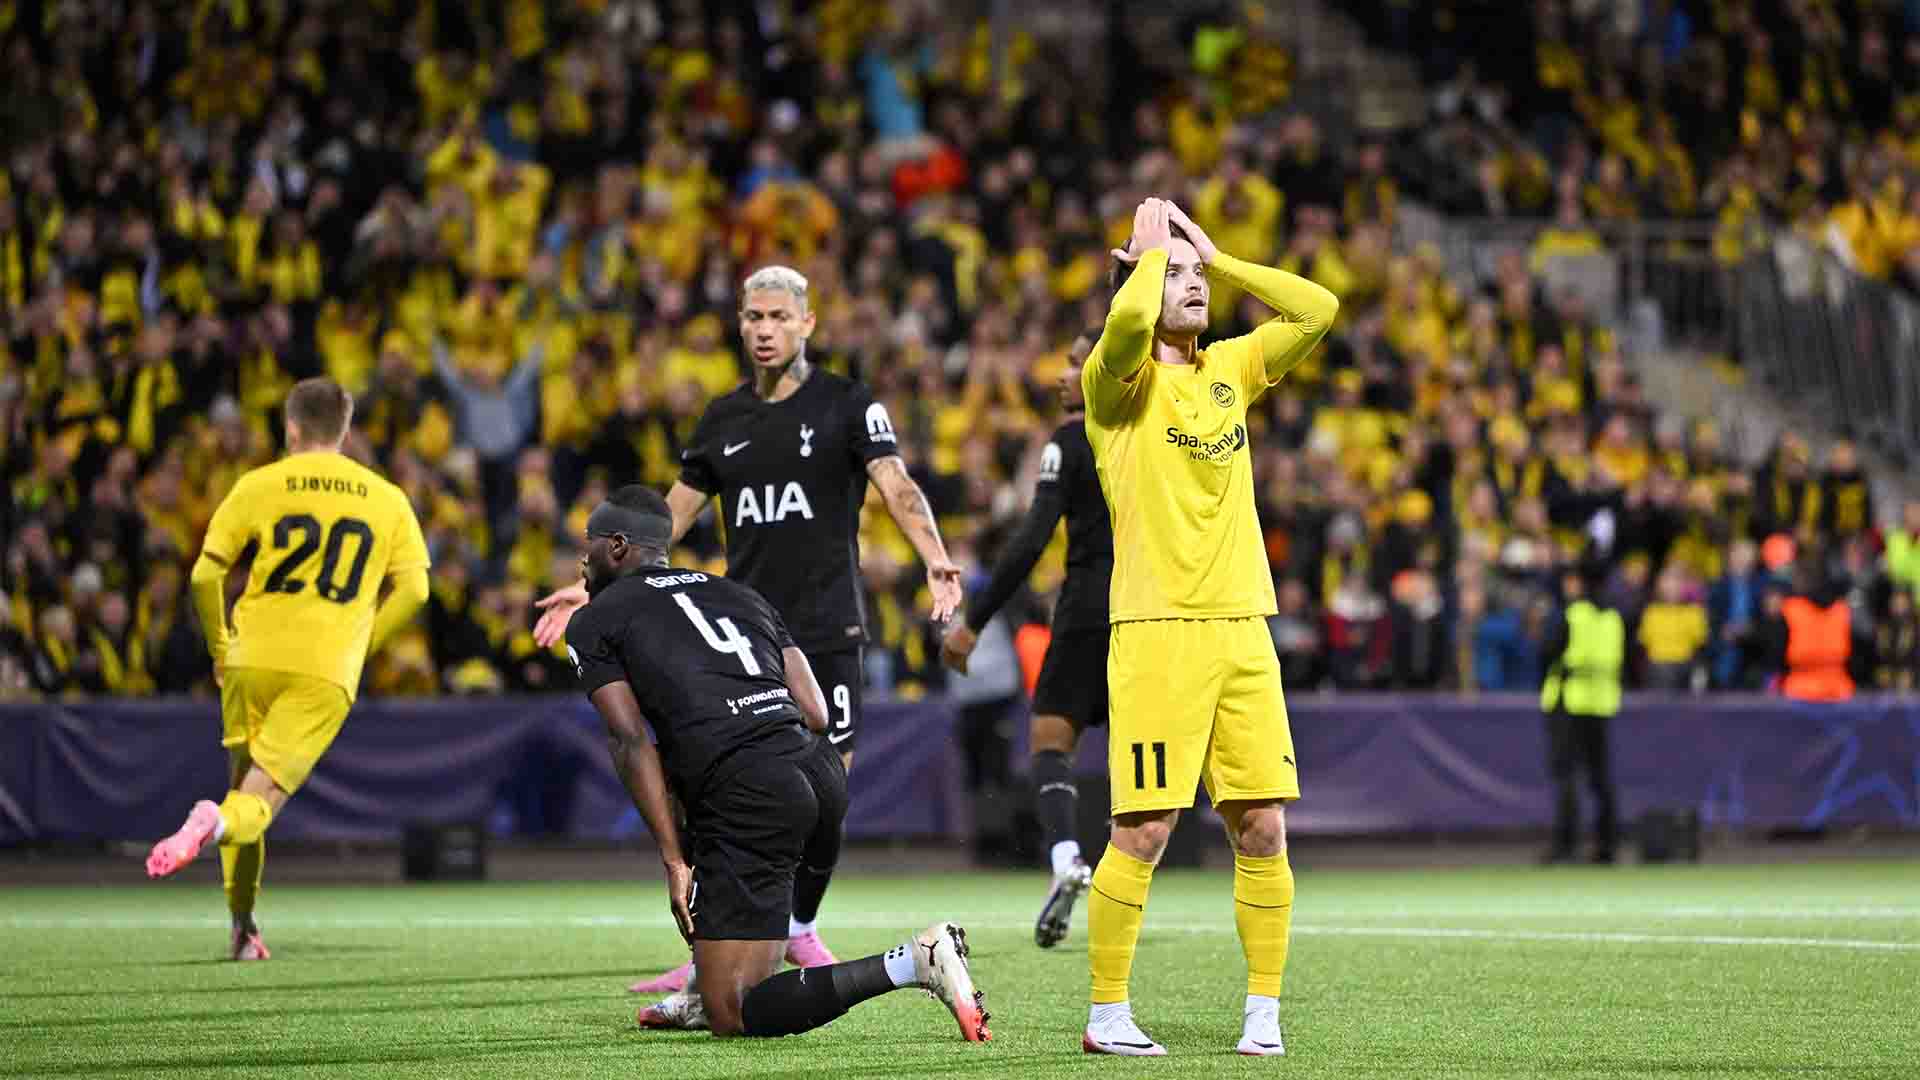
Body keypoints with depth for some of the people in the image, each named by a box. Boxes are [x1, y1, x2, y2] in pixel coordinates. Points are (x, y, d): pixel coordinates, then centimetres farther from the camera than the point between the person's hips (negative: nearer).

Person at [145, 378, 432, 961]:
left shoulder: (258, 486, 5)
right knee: (260, 801, -2)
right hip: (328, 673, 0)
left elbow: (205, 574, 0)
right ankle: (220, 820, -39)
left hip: (254, 659, 0)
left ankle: (242, 928, 14)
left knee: (244, 780, 18)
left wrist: (219, 648, 13)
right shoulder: (387, 498, 10)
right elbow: (412, 586, 2)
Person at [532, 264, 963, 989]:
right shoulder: (724, 420, 12)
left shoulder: (847, 406, -1)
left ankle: (801, 927, 21)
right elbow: (669, 519, 19)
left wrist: (937, 562, -31)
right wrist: (596, 587, 15)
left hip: (826, 630, -3)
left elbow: (899, 489, -13)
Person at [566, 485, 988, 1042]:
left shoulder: (593, 624, 12)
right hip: (822, 771, 7)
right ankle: (709, 994, 31)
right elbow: (816, 714, 18)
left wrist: (674, 862, -3)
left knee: (736, 1018, -4)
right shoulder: (738, 594, 28)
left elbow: (631, 741, -1)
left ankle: (911, 963, -21)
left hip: (748, 796, -7)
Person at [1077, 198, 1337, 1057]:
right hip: (1157, 631, -5)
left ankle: (1264, 1011, 10)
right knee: (1144, 831, -8)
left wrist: (1216, 256, 10)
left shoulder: (1231, 369, 16)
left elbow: (1317, 310, 11)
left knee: (1263, 829, 2)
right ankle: (1108, 1016, 2)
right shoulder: (1118, 380, -1)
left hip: (1244, 631, 5)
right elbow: (1127, 322, -23)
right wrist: (1151, 250, -4)